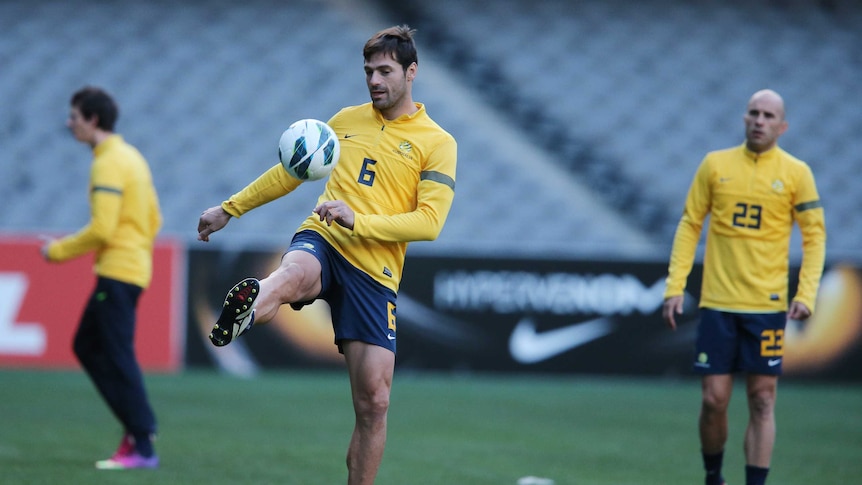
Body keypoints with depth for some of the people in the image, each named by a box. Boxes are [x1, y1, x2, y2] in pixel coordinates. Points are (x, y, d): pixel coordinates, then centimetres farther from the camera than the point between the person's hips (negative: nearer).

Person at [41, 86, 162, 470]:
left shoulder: (108, 164, -14)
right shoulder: (132, 157, 16)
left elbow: (101, 229, -19)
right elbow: (153, 219, 20)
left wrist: (59, 251, -8)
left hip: (117, 274, -10)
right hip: (134, 268, 10)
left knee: (119, 359, -8)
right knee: (86, 347, 15)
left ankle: (142, 447, -8)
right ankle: (136, 426, 11)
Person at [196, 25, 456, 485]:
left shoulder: (437, 143, 5)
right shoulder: (346, 120, 17)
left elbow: (429, 222, -6)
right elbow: (291, 171, 29)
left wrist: (358, 221, -17)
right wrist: (229, 208, 31)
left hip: (375, 273, -1)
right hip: (320, 240, 1)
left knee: (373, 403, -5)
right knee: (293, 274, -40)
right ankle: (245, 309, -74)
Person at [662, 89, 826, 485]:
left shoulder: (796, 173, 0)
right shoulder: (715, 165, 4)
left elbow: (814, 235, 2)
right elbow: (689, 225, 7)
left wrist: (806, 295, -10)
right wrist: (675, 286, -1)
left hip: (767, 305, -1)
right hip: (717, 303, 1)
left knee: (762, 402, -1)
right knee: (714, 399, 0)